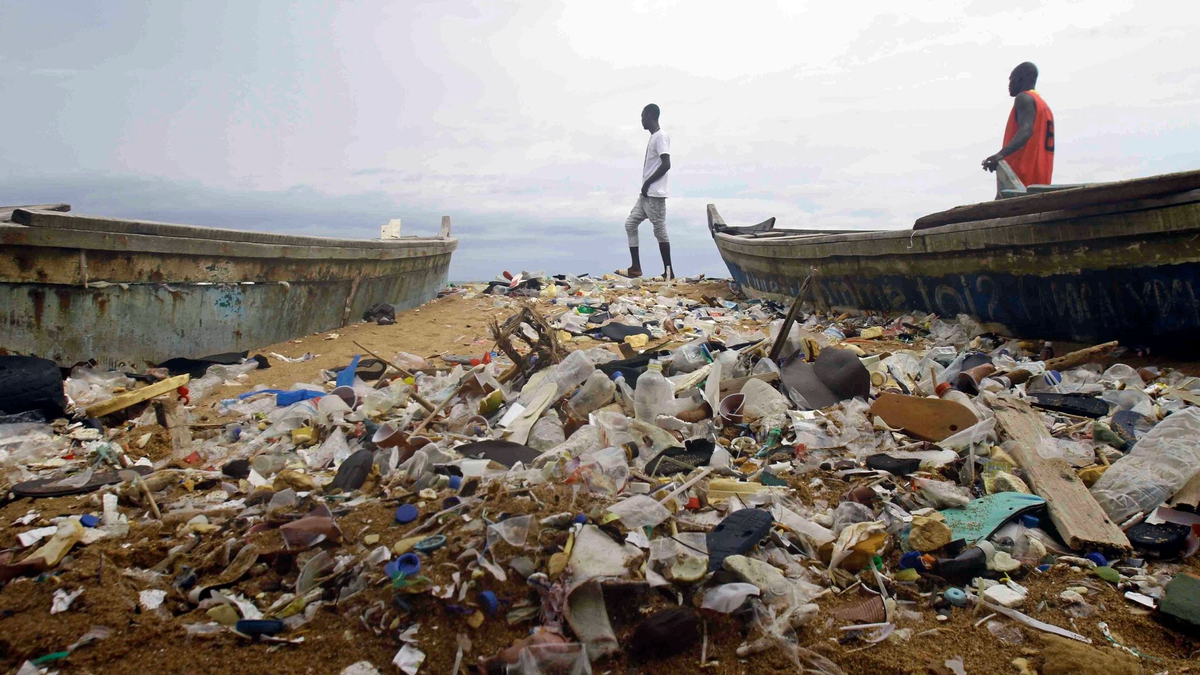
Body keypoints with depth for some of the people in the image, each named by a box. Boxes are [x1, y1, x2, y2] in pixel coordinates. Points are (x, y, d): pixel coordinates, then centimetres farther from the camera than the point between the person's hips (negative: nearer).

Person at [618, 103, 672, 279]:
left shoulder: (661, 136, -12)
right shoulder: (653, 137, 18)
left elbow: (666, 165, -21)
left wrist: (647, 183, -16)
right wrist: (646, 186, 15)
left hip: (655, 194, -10)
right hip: (646, 194, 10)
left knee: (659, 230, -5)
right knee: (630, 223, 8)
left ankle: (668, 271, 2)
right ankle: (635, 267, 8)